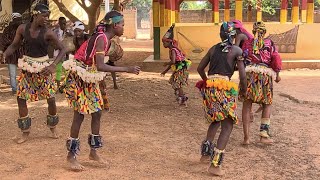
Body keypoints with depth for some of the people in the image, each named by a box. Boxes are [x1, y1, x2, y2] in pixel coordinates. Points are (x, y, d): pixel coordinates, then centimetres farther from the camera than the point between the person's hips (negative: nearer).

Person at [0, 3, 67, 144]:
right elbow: (14, 45, 2)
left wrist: (53, 65, -25)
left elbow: (62, 49, -12)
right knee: (21, 98, 0)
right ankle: (25, 132, 15)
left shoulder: (47, 33, -15)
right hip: (27, 67, 2)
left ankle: (52, 127, 24)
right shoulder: (23, 28, -8)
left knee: (51, 98, -2)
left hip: (43, 67, -2)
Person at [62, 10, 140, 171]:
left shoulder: (106, 38, 3)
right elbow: (100, 66, -34)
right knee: (79, 116, -3)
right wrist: (127, 69, -33)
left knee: (97, 113, 9)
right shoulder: (101, 38, -24)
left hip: (90, 79, 9)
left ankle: (93, 151, 21)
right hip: (79, 79, -9)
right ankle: (71, 155, 9)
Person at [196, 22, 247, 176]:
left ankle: (205, 153, 29)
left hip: (209, 86, 6)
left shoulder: (213, 49, 15)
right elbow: (242, 75, -1)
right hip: (224, 87, -5)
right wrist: (243, 90, 15)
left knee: (215, 120, 25)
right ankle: (215, 164, -11)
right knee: (227, 126, -2)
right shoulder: (237, 50, 3)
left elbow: (200, 68, 18)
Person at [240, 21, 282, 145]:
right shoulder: (270, 44, 7)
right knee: (267, 104, 15)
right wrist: (277, 74, 13)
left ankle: (246, 137, 4)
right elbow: (276, 59, 1)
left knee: (247, 105, 7)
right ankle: (264, 134, 5)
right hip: (265, 74, 0)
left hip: (249, 73, 1)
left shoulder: (247, 43, 10)